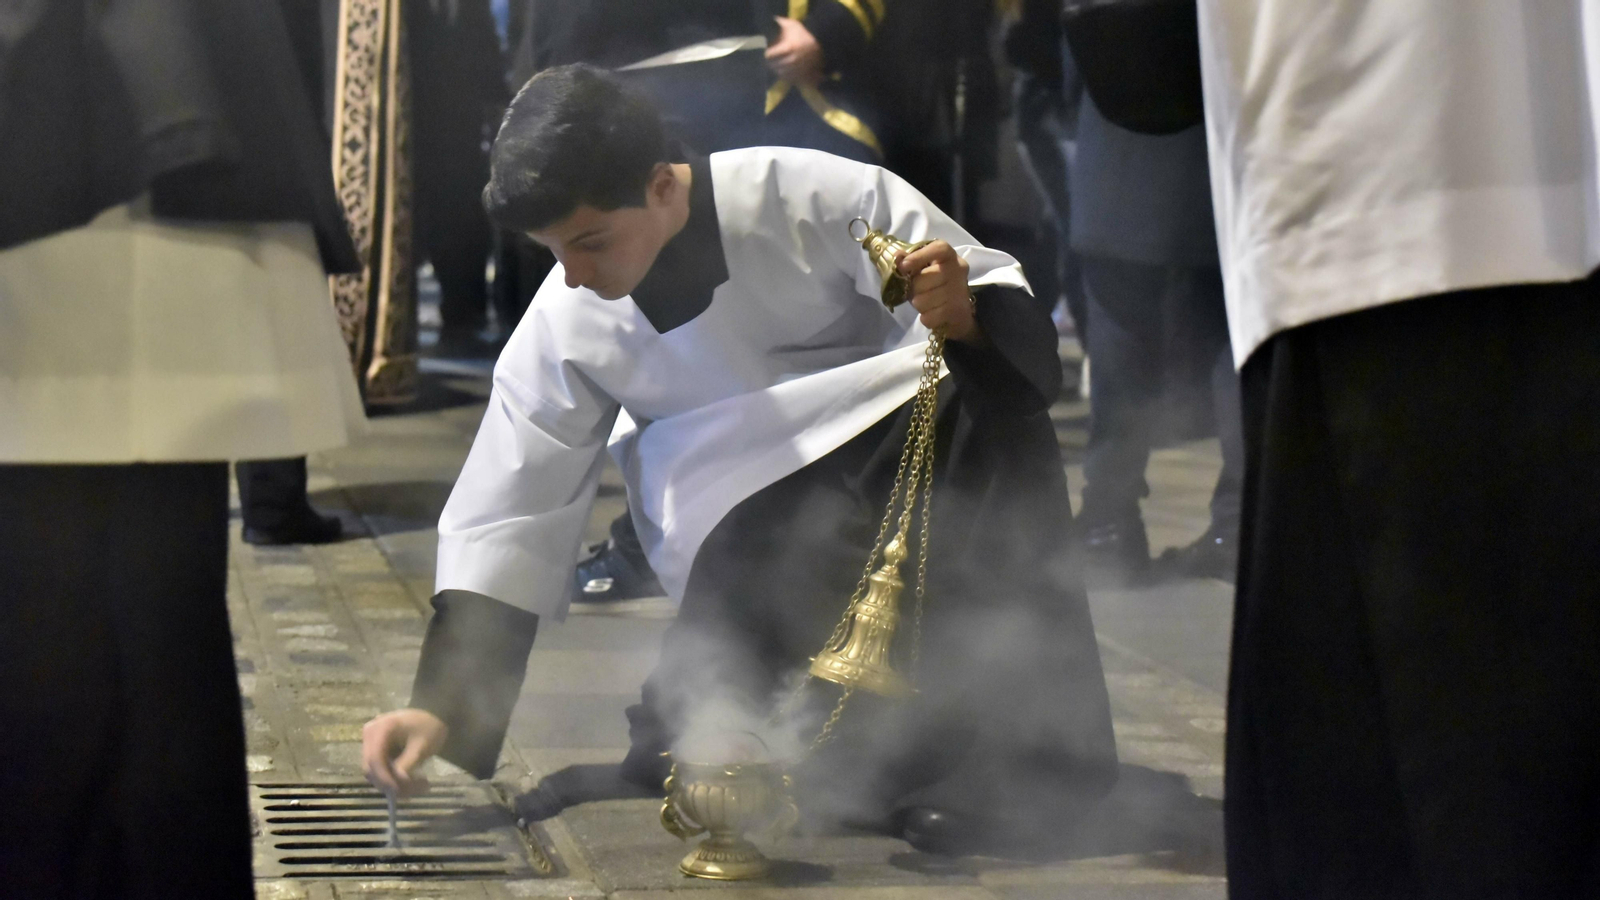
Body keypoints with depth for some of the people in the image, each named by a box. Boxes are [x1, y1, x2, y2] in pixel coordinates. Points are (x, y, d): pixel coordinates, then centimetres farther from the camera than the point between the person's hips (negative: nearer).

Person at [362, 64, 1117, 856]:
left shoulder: (819, 201, -19)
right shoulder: (564, 328, -9)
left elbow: (1014, 322, -14)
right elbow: (504, 521, -4)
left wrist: (963, 317, -38)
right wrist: (440, 708, -13)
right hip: (750, 544, 2)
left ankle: (1033, 749, -28)